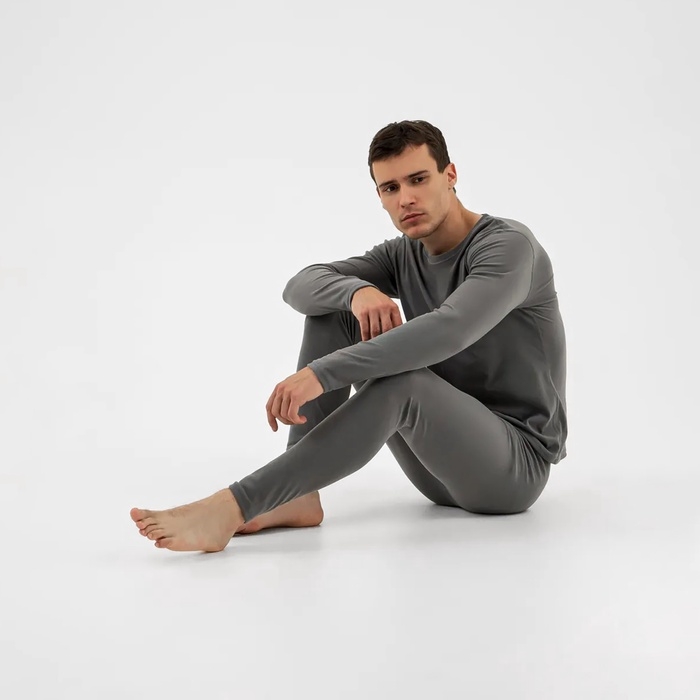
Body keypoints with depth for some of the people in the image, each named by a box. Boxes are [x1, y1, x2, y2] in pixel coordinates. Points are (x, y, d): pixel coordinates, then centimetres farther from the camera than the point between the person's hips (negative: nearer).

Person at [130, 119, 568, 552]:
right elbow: (301, 288, -4)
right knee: (332, 311, -5)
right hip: (441, 458, 7)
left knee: (399, 380, -38)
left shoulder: (509, 245, -17)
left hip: (515, 466, -7)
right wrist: (358, 291, -27)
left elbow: (447, 332, -36)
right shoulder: (403, 256, 7)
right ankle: (297, 494, -17)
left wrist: (321, 374, -41)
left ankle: (229, 508, -40)